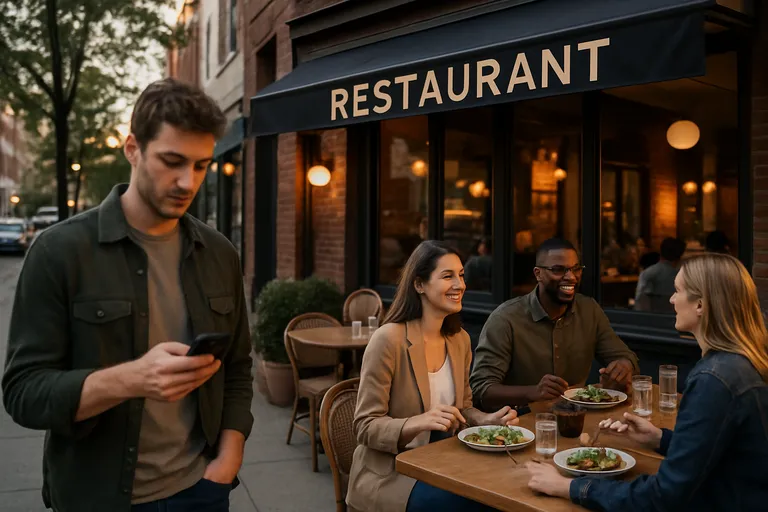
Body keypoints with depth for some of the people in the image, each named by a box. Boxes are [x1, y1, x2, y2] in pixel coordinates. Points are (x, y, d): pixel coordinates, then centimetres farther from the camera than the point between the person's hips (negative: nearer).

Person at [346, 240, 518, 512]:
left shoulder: (460, 339, 3)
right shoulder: (388, 339, -19)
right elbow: (365, 427, -16)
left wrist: (489, 420, -6)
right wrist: (420, 422, -33)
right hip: (390, 474, -6)